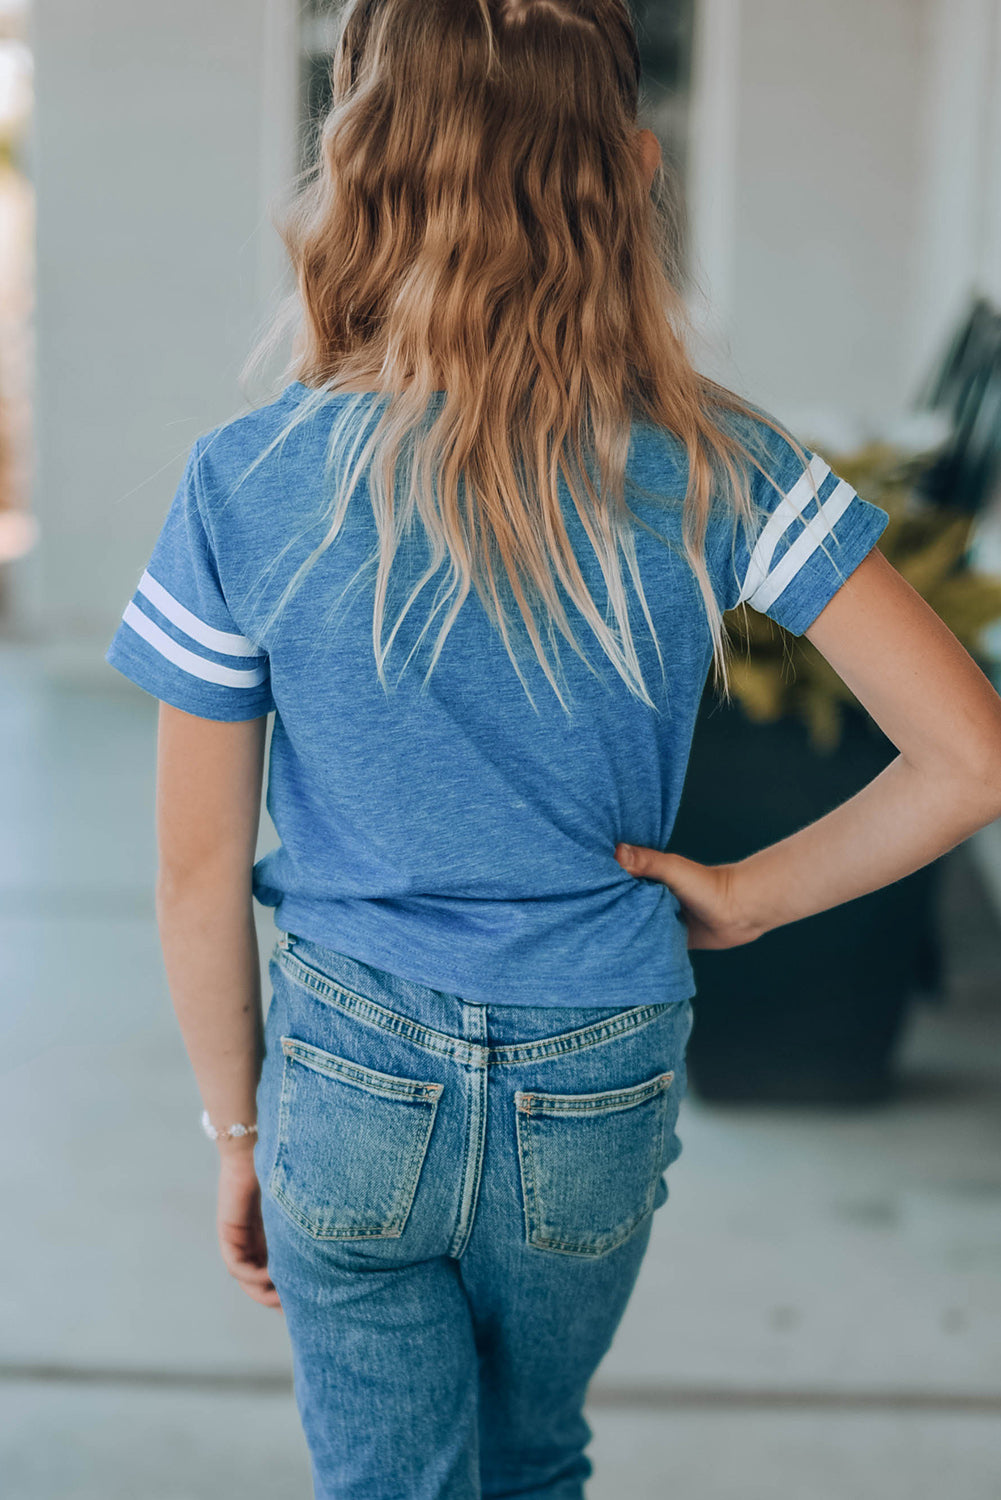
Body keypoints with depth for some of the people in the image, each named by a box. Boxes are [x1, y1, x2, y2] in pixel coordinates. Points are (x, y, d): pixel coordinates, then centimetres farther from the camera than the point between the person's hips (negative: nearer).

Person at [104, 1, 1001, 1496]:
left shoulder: (250, 483, -15)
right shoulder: (712, 468, -14)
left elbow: (198, 876, -8)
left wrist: (239, 1126, 7)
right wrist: (749, 895, -3)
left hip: (353, 1086, -1)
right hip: (600, 1093, 2)